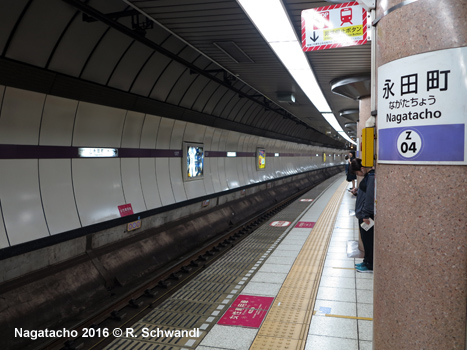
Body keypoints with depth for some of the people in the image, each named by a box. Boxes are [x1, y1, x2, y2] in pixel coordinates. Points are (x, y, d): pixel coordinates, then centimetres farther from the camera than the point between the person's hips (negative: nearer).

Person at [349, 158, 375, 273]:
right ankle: (367, 262, 29)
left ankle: (370, 266, 11)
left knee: (368, 240, 0)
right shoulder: (368, 176, 11)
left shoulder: (371, 177, -20)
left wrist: (366, 214, -21)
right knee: (365, 239, 17)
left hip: (367, 216, -10)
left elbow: (370, 197, -23)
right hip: (363, 214, 10)